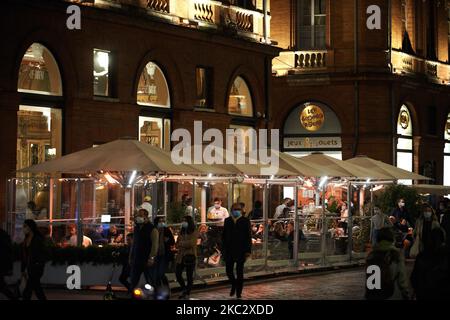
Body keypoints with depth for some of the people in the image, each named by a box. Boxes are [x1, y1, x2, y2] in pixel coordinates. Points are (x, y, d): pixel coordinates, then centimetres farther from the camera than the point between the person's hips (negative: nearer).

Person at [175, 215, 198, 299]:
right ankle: (184, 289, 19)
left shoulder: (194, 232, -4)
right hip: (180, 256, 5)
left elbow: (192, 243, -16)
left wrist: (182, 243, -6)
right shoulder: (181, 232, 14)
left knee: (189, 276, 2)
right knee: (177, 273, -1)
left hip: (190, 256, -5)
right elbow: (177, 244, 14)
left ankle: (187, 293, 12)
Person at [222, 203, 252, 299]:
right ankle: (234, 285, 31)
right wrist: (224, 249, 1)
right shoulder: (227, 221, 7)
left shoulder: (245, 221, -2)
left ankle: (238, 293, 11)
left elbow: (248, 237, -3)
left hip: (241, 251, -2)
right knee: (229, 271, 3)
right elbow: (224, 236, 8)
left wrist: (248, 251, -9)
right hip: (229, 251, 2)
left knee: (239, 272, 3)